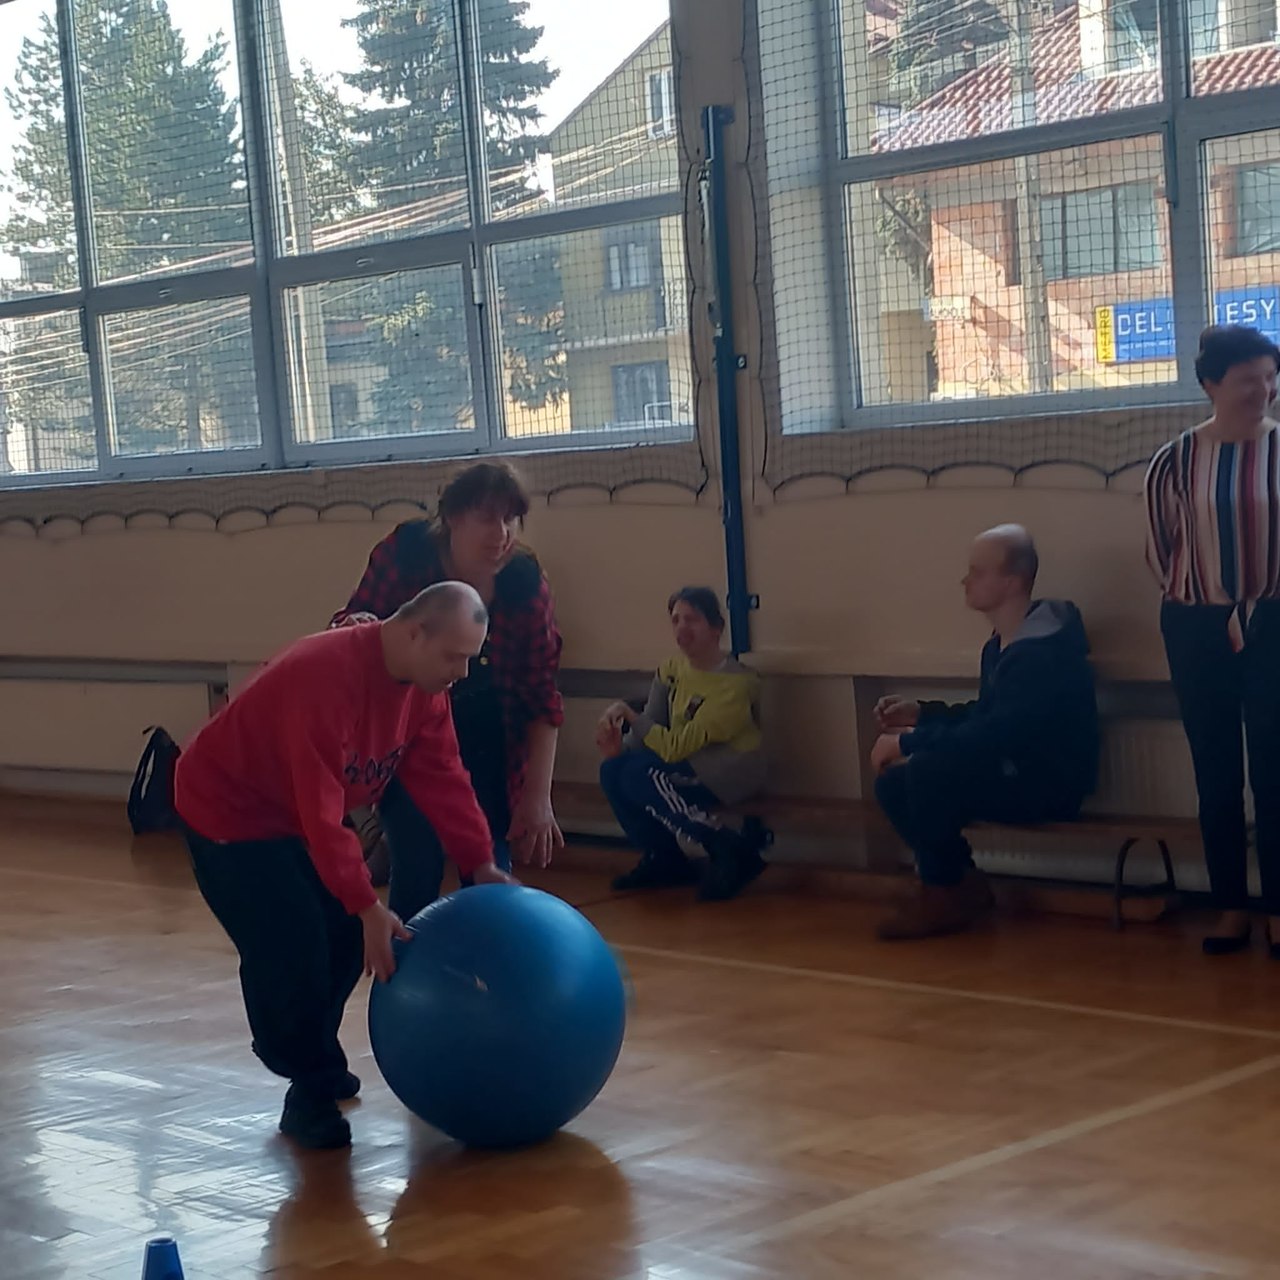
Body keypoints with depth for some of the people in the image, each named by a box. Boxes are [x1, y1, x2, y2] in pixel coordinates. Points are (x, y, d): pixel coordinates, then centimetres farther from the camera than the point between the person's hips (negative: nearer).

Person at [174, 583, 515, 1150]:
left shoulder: (424, 687, -8)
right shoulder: (327, 675, -37)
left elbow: (443, 778, -3)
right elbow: (322, 811, -36)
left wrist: (481, 863, -10)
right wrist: (368, 906, -35)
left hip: (296, 816, 9)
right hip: (226, 808, -9)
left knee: (345, 936, 7)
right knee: (291, 949, -16)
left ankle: (317, 1062, 26)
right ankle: (309, 1091, -3)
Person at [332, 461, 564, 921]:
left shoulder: (526, 582, -15)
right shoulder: (403, 555, -19)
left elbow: (541, 695, -10)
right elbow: (349, 626, -9)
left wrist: (537, 796, -13)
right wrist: (354, 627, -35)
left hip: (486, 748, 2)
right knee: (417, 873, -10)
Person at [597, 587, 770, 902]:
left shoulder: (734, 683, -22)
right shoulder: (672, 668, 1)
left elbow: (676, 746, -25)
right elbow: (651, 726, 1)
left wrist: (628, 715, -19)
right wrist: (620, 744, -20)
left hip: (729, 773, -8)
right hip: (689, 766, 8)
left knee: (640, 776, -27)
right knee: (614, 770, -13)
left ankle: (732, 851, -18)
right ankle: (664, 861, 6)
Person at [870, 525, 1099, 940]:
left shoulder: (1043, 650, -23)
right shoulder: (1000, 643, 8)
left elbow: (994, 734, -31)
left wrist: (908, 741, -23)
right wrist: (920, 712, 7)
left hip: (1049, 784, -10)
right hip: (1012, 774, 10)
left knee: (929, 770, -28)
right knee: (893, 784, -4)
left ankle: (942, 896, -12)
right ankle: (964, 885, 2)